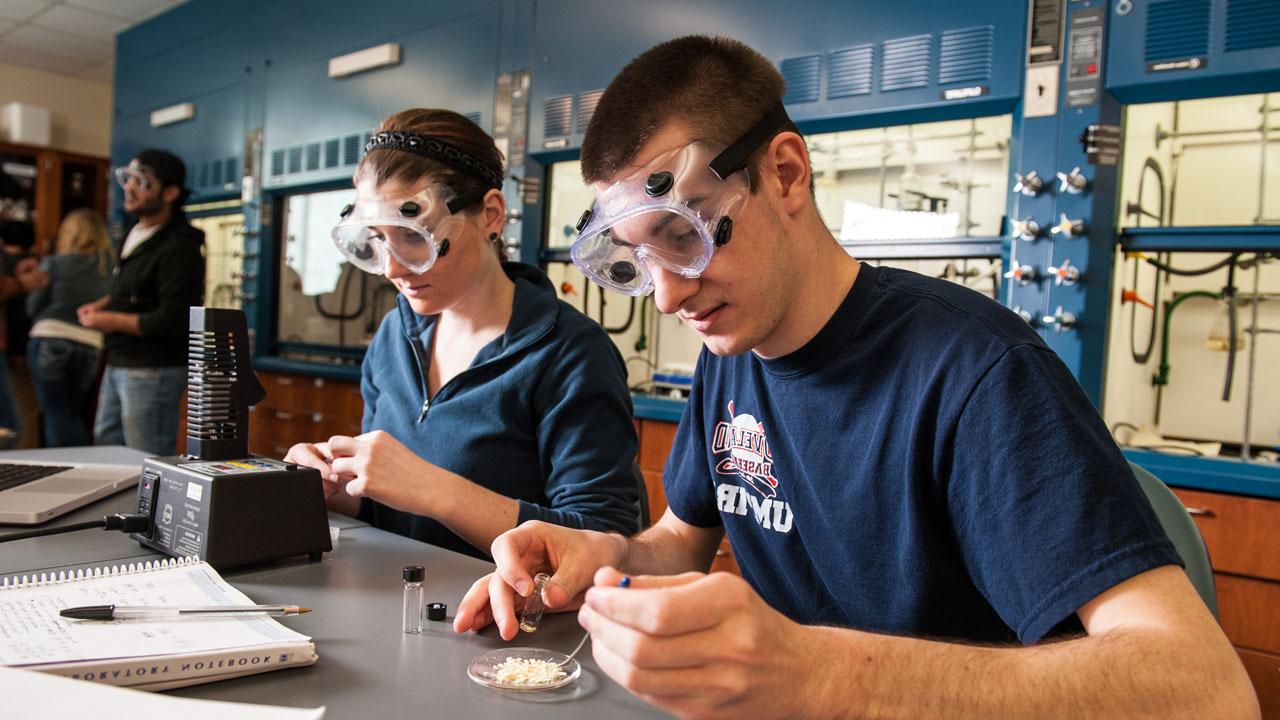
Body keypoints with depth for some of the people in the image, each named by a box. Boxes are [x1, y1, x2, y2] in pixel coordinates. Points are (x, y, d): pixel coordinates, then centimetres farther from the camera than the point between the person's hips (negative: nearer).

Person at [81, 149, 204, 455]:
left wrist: (110, 321, -13)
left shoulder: (179, 249, -19)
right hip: (118, 364, 10)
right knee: (105, 442, 21)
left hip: (153, 370, -10)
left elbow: (170, 322, -24)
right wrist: (101, 305, 8)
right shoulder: (135, 234, 11)